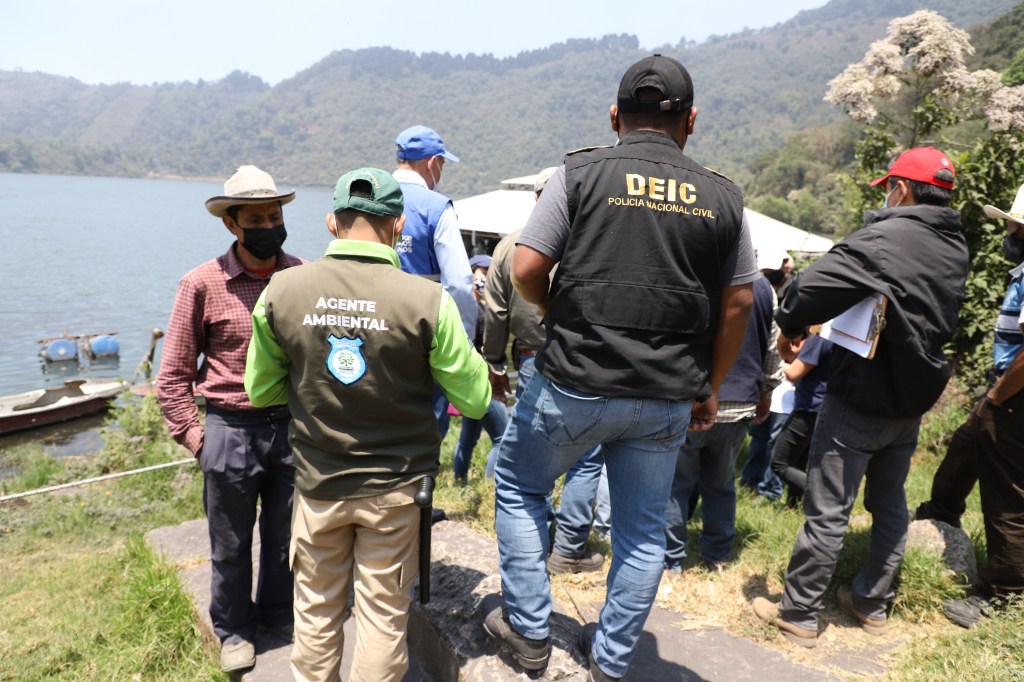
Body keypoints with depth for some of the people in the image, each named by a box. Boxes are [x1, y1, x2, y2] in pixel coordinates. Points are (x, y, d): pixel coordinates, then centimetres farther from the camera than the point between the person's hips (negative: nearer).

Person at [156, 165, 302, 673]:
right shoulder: (202, 284, -9)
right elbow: (173, 374, -1)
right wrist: (193, 436, -5)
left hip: (294, 427, 2)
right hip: (232, 431, -2)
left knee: (285, 535, 18)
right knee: (231, 544, 15)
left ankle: (278, 613, 42)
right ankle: (234, 628, 38)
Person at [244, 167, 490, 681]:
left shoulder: (282, 291, -10)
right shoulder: (427, 300, -19)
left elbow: (260, 389, 2)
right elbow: (475, 400, -11)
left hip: (318, 484, 3)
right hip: (394, 485, -2)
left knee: (316, 609, 21)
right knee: (383, 613, 15)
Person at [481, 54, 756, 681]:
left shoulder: (580, 174, -5)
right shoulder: (723, 198, 5)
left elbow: (527, 269, -10)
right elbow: (737, 304, 7)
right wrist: (710, 388, 16)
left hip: (576, 381, -3)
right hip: (669, 398, 4)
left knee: (518, 486, 20)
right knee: (643, 530, 17)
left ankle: (528, 630, 27)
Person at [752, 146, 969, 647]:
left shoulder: (885, 239, -20)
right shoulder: (955, 249, 7)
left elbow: (811, 286, -27)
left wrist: (790, 326, -8)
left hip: (860, 402, -8)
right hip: (912, 400, 8)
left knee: (828, 511, 1)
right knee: (890, 505, 19)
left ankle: (799, 614, 12)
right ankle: (872, 604, 33)